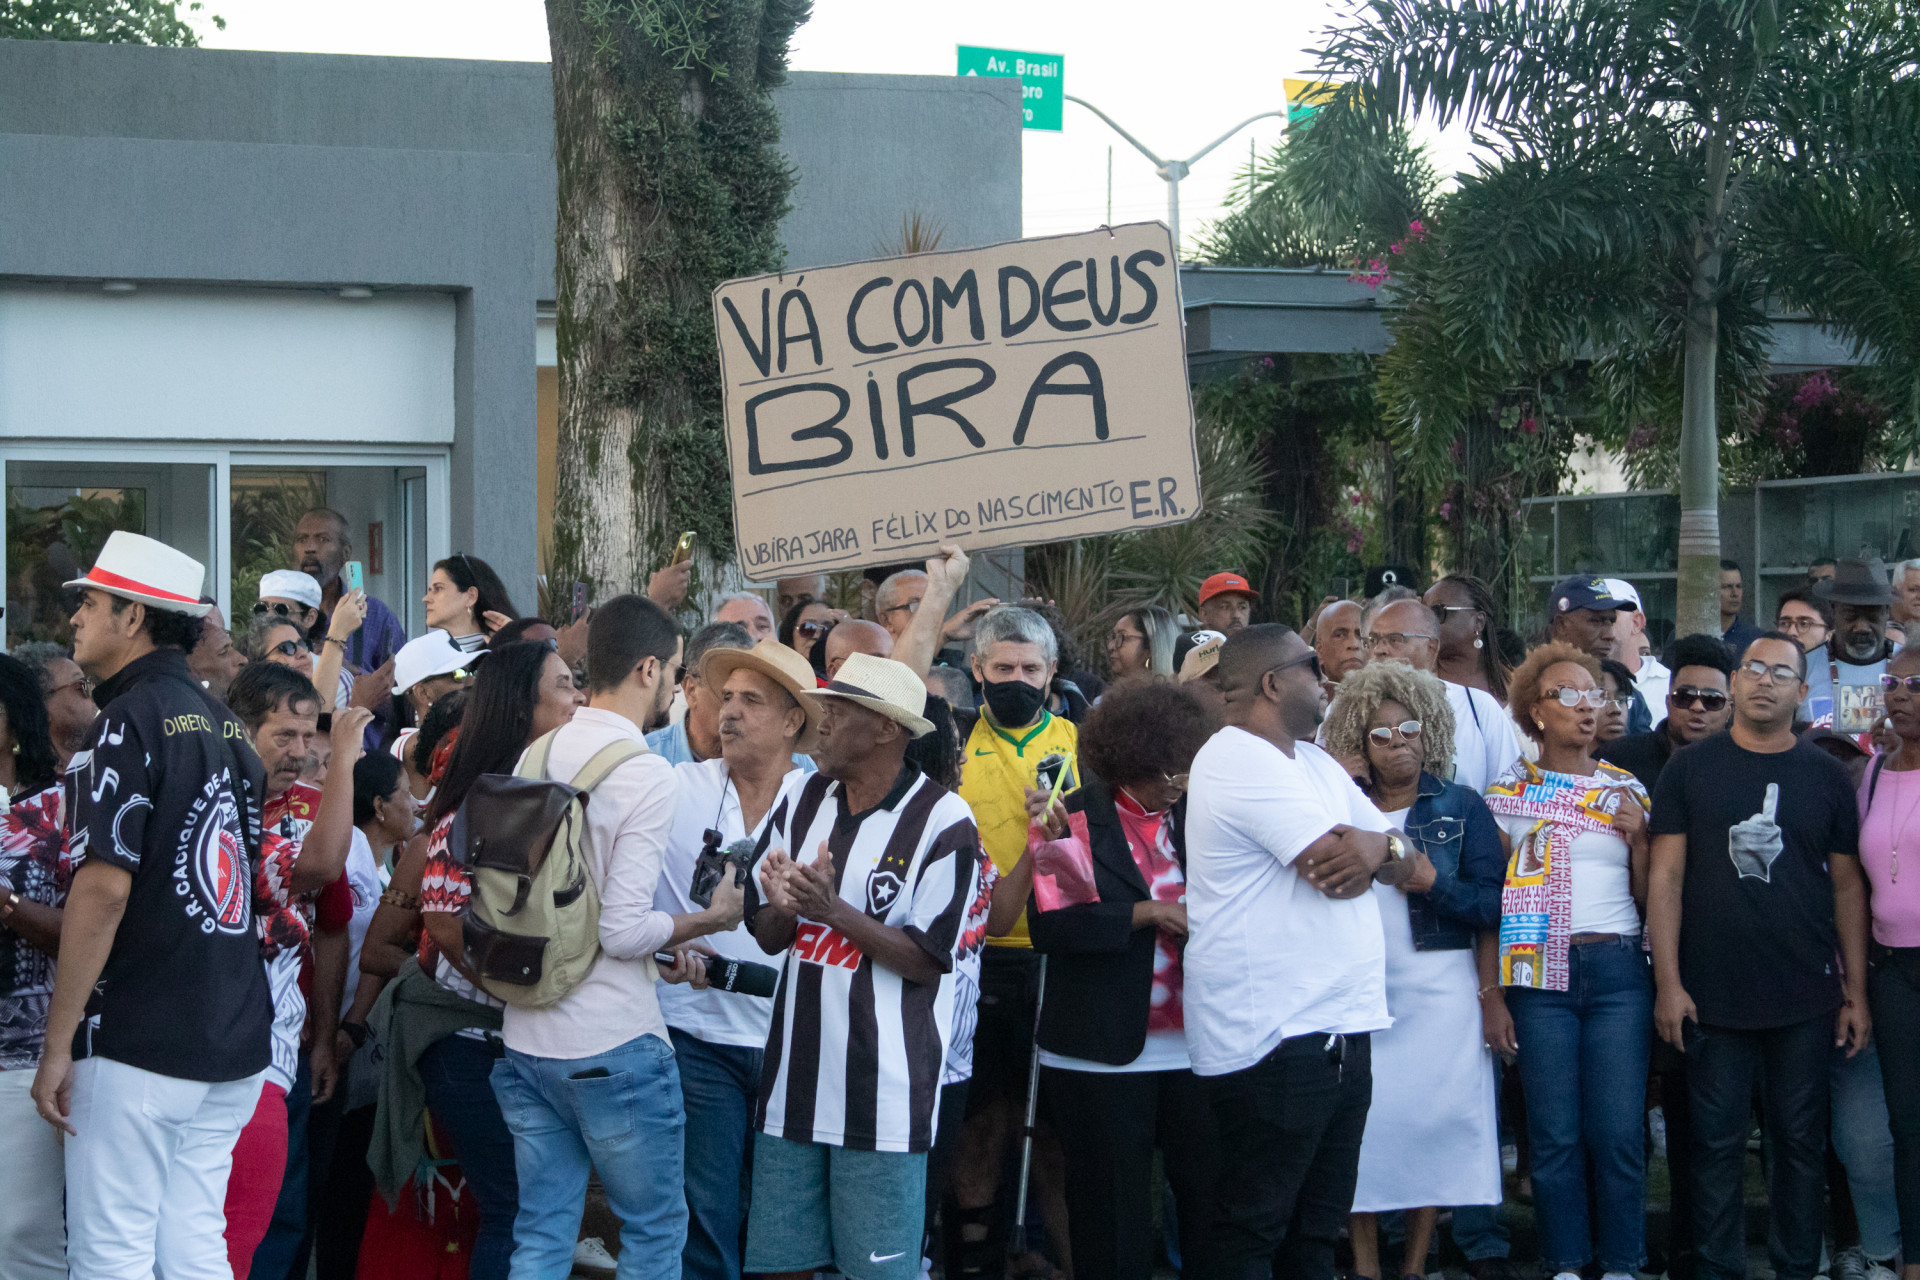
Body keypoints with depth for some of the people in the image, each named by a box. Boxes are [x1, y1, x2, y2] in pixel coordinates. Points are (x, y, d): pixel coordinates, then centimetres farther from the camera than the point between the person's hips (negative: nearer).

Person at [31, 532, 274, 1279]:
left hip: (136, 1043, -8)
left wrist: (57, 1043, -16)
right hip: (232, 1043, 8)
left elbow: (103, 887, -19)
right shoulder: (225, 727, 14)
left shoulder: (129, 721, -11)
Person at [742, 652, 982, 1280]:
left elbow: (926, 960, -12)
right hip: (795, 1078, 6)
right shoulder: (806, 801, 9)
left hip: (882, 1086, -6)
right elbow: (769, 937, 12)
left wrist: (832, 909, -21)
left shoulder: (944, 822, -10)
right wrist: (782, 907, -11)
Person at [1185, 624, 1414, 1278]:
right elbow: (1332, 863, -21)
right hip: (1275, 1038, -10)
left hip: (1338, 1027, 10)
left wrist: (1374, 849, -9)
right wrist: (1381, 842, 0)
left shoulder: (1310, 761, 18)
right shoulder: (1241, 761, -13)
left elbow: (1400, 856, 14)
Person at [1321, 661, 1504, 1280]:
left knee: (1430, 1117, -3)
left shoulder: (1461, 806, 4)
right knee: (1362, 1117, -3)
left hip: (1438, 988, -1)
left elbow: (1493, 904, -2)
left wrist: (1432, 881, -15)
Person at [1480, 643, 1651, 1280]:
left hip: (1617, 970, 1)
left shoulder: (1627, 789, 10)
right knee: (1554, 1133, 0)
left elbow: (1648, 896, 10)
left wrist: (1638, 838, -6)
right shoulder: (1508, 791, 5)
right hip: (1539, 972, -1)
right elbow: (1491, 902, 4)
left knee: (1619, 1133, -2)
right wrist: (1491, 992, -2)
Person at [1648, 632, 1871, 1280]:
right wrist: (1668, 983, -6)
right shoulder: (1690, 769, 3)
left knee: (1801, 1141, 7)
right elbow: (1666, 877, 0)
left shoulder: (1826, 775, 6)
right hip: (1713, 998, -1)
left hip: (1805, 998, 1)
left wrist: (1856, 991, 4)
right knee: (1717, 1144, 4)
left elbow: (1847, 887, 8)